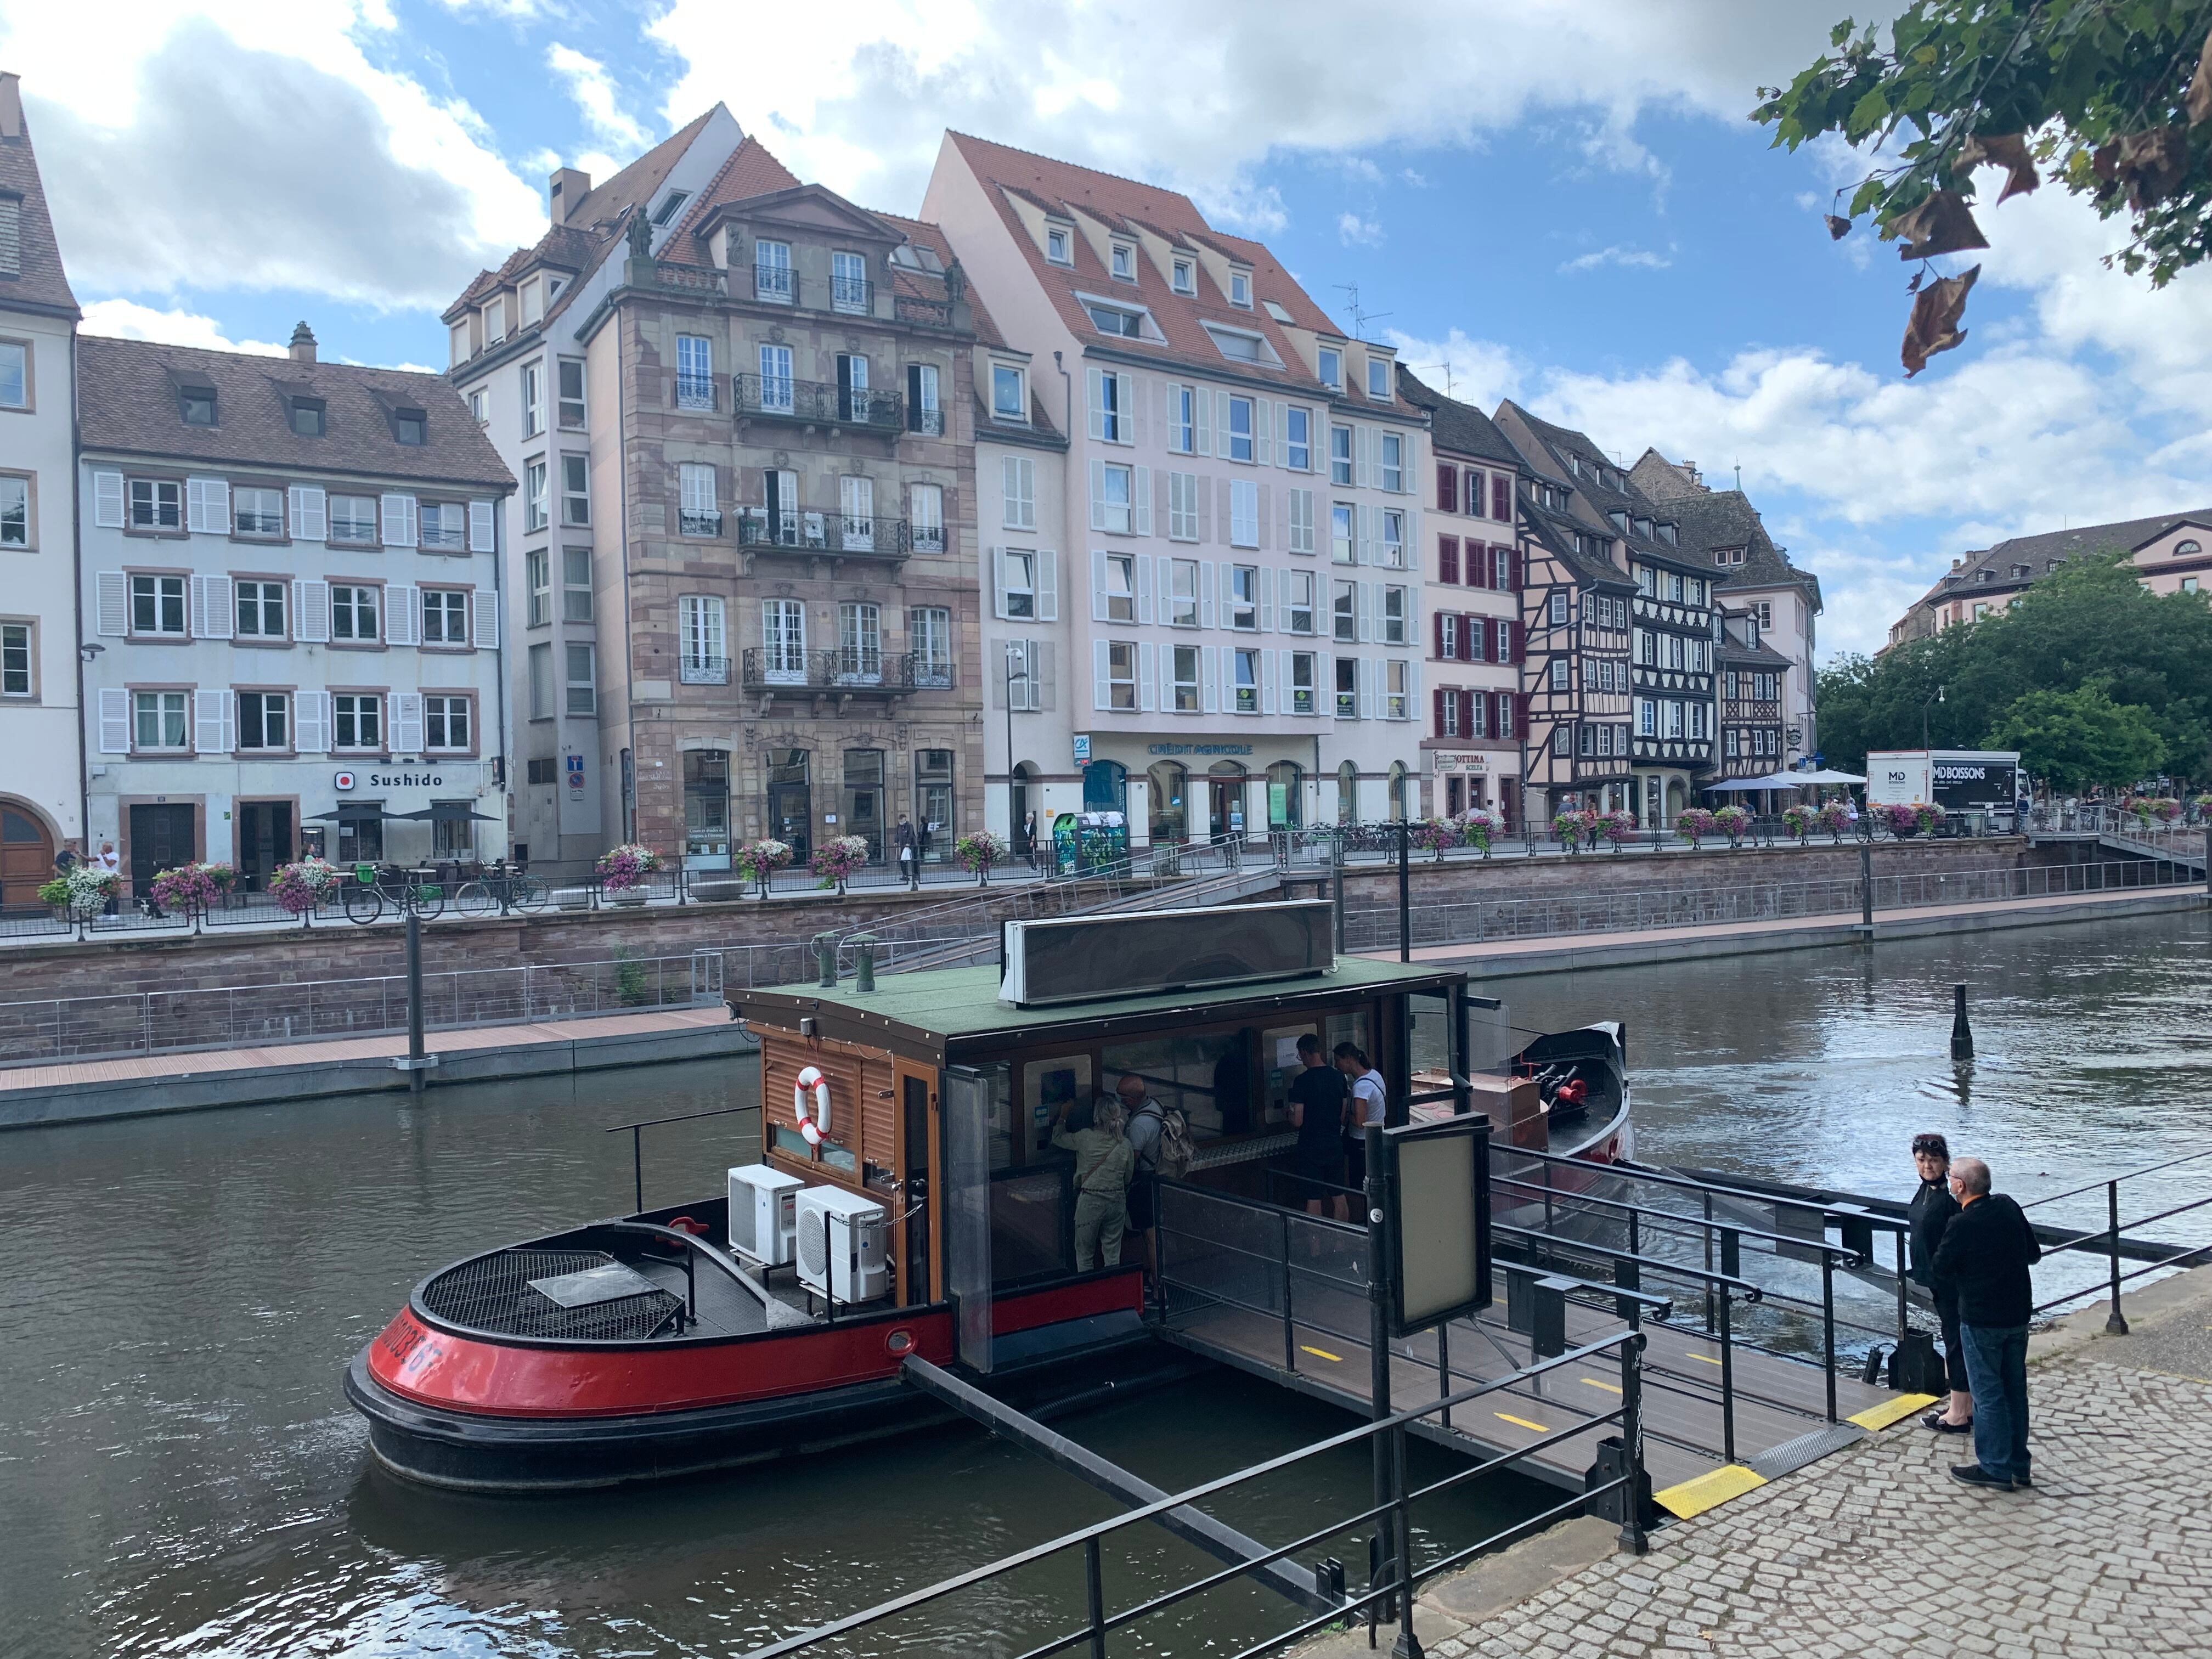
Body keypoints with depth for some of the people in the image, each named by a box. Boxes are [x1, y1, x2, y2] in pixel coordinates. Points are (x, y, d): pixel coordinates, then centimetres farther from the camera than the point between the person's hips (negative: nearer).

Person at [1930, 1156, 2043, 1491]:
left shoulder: (1961, 1225, -21)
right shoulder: (2008, 1207, -1)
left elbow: (1940, 1271, -9)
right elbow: (2035, 1253, 11)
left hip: (1981, 1319, -7)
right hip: (2018, 1313, 7)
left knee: (1988, 1394, 4)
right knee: (2015, 1389, 16)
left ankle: (1996, 1468, 12)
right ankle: (2018, 1466, 26)